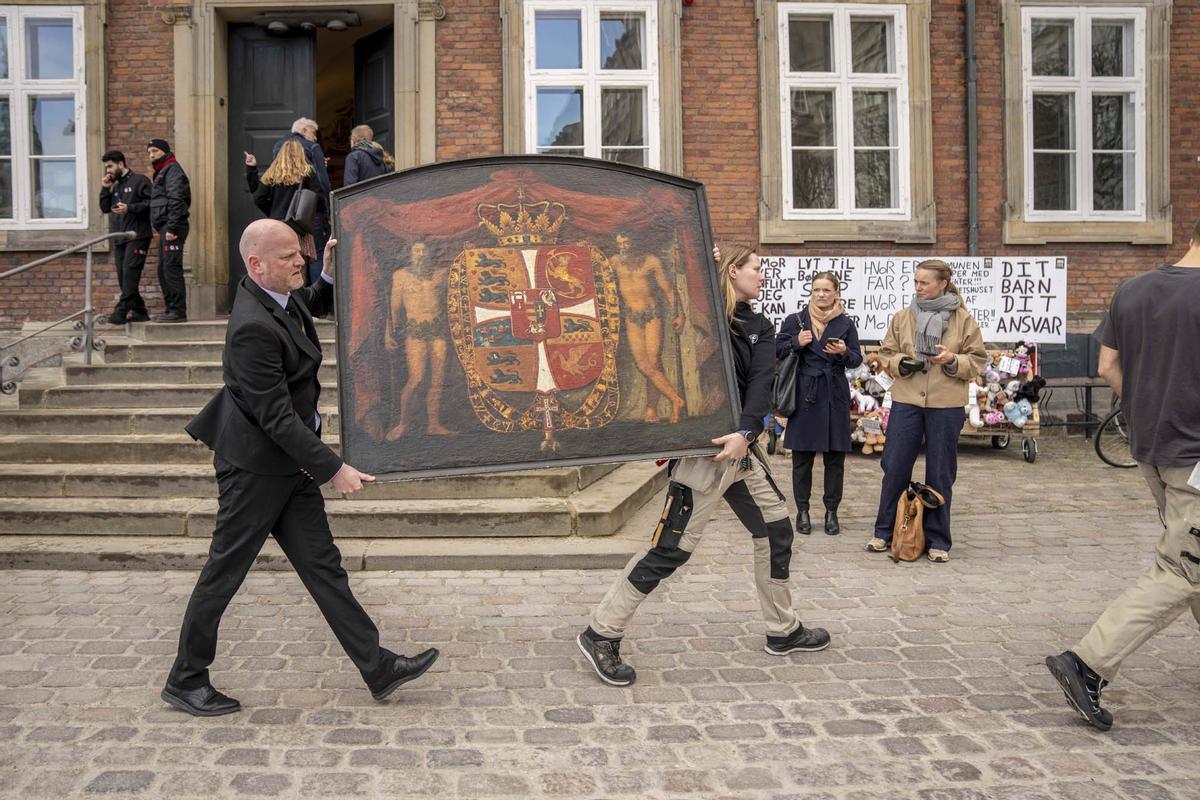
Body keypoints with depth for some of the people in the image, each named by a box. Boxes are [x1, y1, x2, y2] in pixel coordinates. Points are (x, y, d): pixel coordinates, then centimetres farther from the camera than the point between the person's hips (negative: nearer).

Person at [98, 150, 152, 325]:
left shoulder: (139, 181, 0)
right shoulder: (115, 186, 22)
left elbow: (151, 203, -10)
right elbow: (104, 208, 19)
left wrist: (130, 208, -17)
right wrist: (105, 189, 8)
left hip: (137, 236, -8)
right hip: (119, 237, 8)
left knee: (130, 273, -15)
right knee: (123, 277, 5)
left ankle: (121, 312, -16)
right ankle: (139, 311, 11)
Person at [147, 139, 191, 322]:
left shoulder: (172, 169, -7)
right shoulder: (162, 172, 24)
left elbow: (176, 200, -17)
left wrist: (172, 228, -22)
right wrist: (164, 229, 15)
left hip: (172, 228, -10)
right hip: (165, 228, 10)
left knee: (171, 269, -11)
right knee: (163, 270, 12)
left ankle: (178, 311, -11)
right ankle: (171, 309, 17)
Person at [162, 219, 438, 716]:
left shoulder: (282, 297, 3)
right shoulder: (253, 326, -25)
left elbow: (311, 306, 30)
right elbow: (277, 417, -25)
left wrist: (329, 273, 11)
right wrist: (333, 468, -22)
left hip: (289, 464, 9)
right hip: (256, 466, -9)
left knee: (322, 565, 10)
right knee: (225, 572, 6)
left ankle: (377, 669, 17)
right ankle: (185, 680, 26)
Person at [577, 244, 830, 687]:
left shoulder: (759, 327, 11)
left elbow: (761, 382, -5)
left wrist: (746, 433, -22)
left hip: (739, 447, 8)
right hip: (702, 449, -8)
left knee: (776, 529, 14)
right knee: (672, 547, -8)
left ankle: (783, 631, 33)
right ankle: (601, 634, 3)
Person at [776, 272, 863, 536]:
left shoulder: (846, 324, 7)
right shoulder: (795, 321, 5)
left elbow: (857, 359, 7)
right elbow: (776, 351, 5)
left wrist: (844, 353, -14)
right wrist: (796, 343, -13)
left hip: (835, 397, 1)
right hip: (803, 395, -1)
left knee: (835, 457, 4)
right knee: (802, 457, 4)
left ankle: (831, 511, 15)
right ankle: (802, 510, 15)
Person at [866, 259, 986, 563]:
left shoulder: (963, 319, 1)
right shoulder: (902, 317, 6)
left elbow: (978, 361, 3)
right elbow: (885, 354, 11)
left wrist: (953, 360, -15)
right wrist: (901, 362, -10)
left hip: (946, 405, -1)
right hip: (906, 401, 2)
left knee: (940, 473, 6)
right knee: (894, 467, 4)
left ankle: (937, 540, 18)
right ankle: (884, 532, 19)